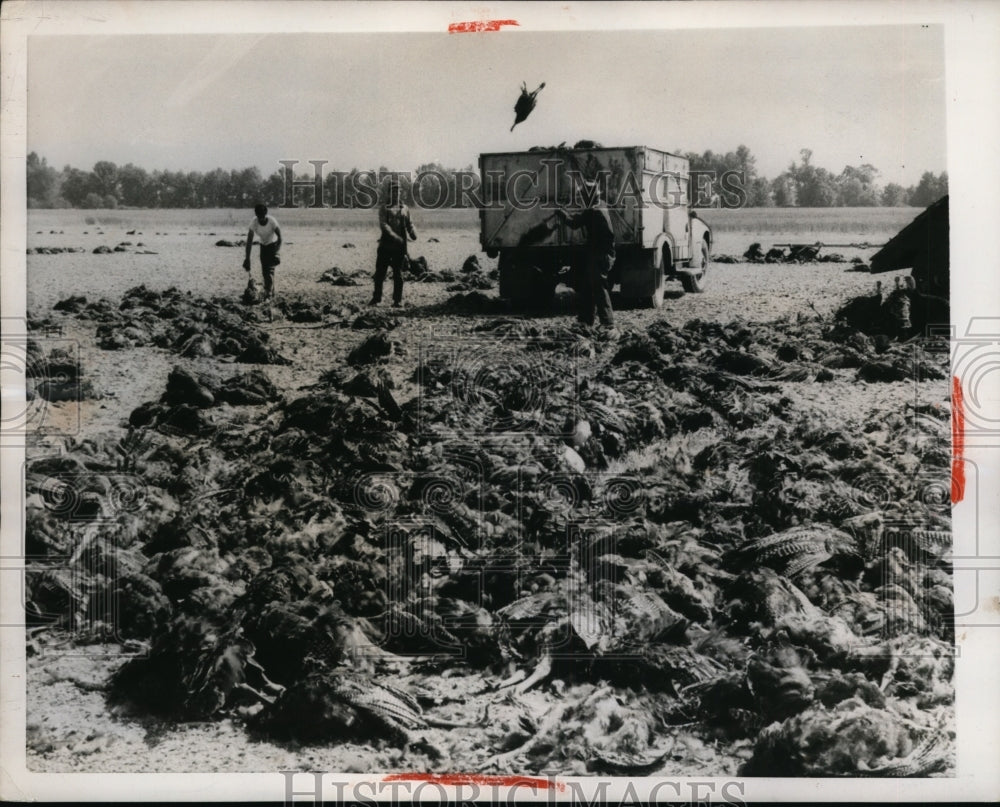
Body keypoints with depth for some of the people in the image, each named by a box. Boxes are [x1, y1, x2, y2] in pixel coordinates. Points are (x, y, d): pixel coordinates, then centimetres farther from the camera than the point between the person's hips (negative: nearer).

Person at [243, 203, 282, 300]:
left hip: (273, 244, -3)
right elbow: (249, 241, -20)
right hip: (263, 245, 3)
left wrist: (277, 252, -30)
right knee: (264, 270, 4)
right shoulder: (254, 223, -22)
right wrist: (247, 258, -23)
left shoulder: (272, 221, -27)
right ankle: (271, 292, 21)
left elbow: (279, 236, -19)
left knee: (270, 269, -16)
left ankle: (268, 294, -17)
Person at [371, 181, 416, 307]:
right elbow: (383, 224, -11)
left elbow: (409, 224, 16)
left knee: (398, 273, 2)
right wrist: (394, 236, -26)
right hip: (385, 244, -1)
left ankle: (397, 300, 8)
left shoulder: (404, 209, 11)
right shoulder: (384, 208, 3)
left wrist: (412, 234, -7)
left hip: (399, 246, 1)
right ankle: (376, 298, 11)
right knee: (380, 272, 1)